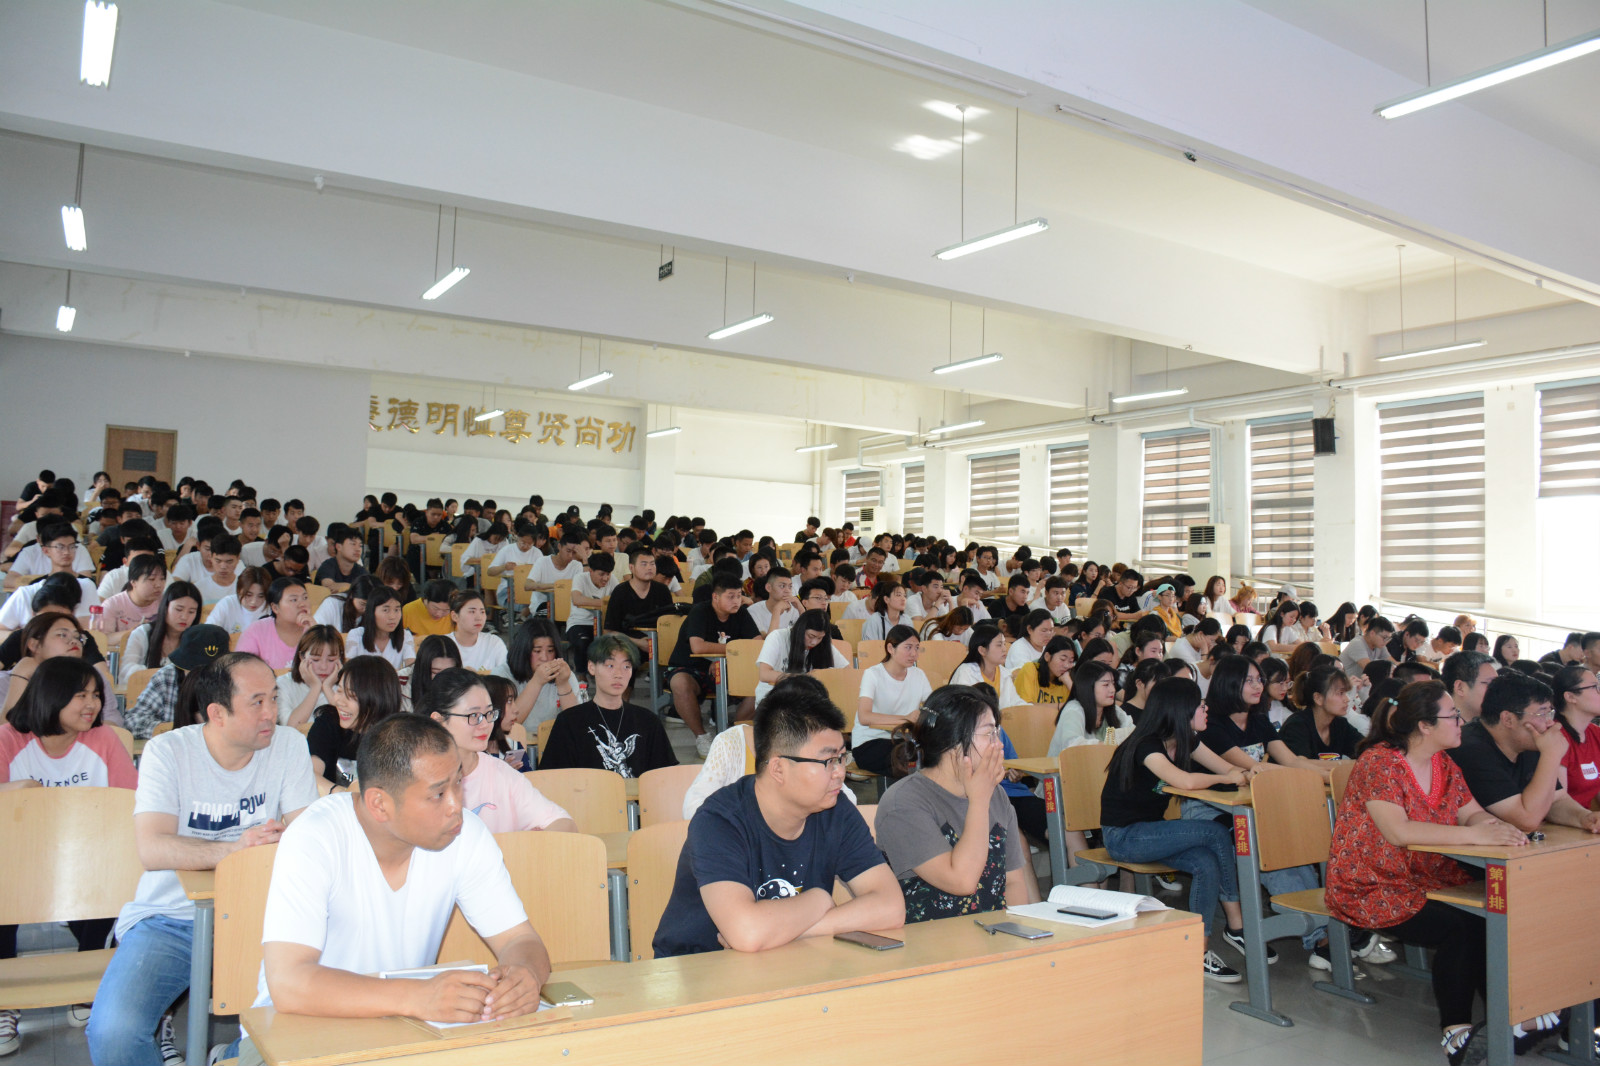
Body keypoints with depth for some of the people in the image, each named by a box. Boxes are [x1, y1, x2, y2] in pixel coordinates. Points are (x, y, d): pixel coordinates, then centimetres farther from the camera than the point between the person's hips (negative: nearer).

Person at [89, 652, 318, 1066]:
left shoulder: (289, 745, -1)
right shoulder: (167, 752, -6)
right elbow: (152, 849, -18)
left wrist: (280, 838, -29)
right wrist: (233, 849, -31)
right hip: (170, 918, -1)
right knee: (112, 1032, -24)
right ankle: (159, 1030, 7)